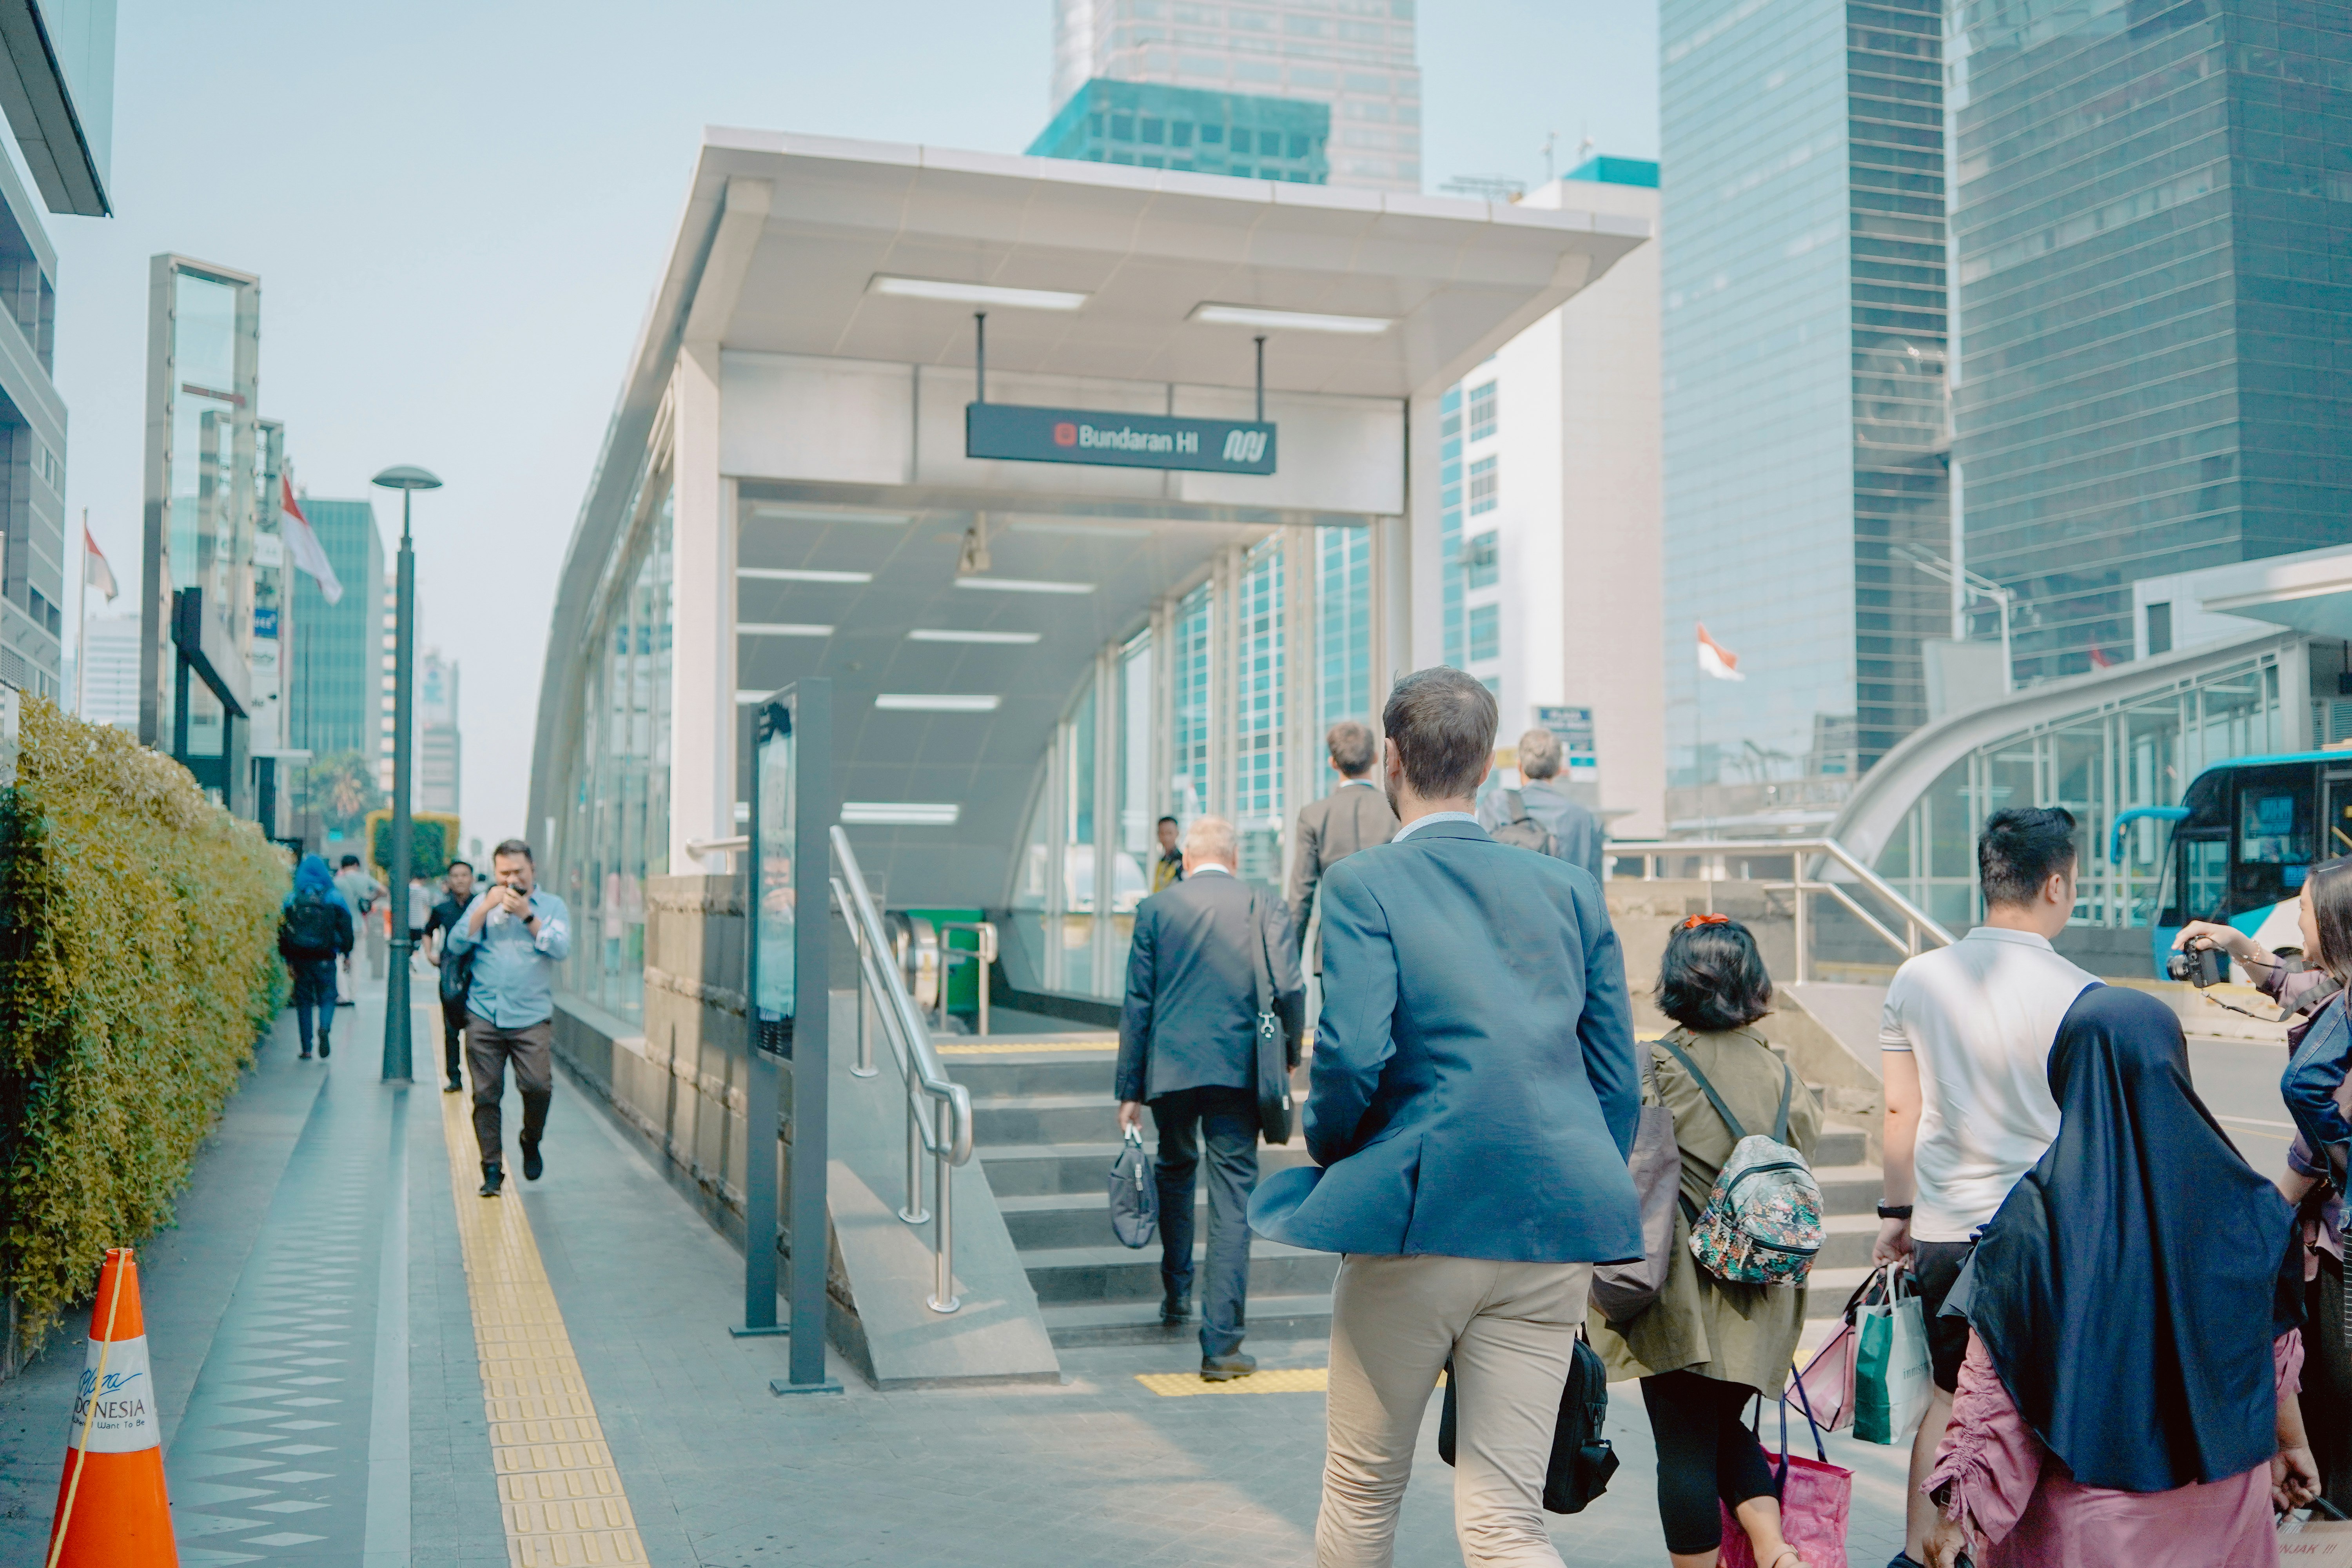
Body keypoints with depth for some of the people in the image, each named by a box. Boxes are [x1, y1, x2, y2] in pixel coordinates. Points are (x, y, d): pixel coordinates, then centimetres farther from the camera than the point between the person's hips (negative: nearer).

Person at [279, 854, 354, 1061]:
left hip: (300, 958, 1)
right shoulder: (334, 897, -1)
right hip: (325, 958, -1)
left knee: (304, 1000, 10)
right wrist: (347, 953, 7)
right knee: (327, 997, 9)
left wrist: (288, 960, 4)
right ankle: (325, 1027, -22)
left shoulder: (291, 899, 2)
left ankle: (306, 1049, 9)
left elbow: (283, 930, 1)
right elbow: (345, 926, -1)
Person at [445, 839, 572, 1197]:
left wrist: (527, 916, -13)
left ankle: (531, 1143, 12)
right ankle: (491, 1169, 9)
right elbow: (456, 944, 1)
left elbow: (562, 949, -7)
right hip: (484, 1016, 1)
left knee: (538, 1085, -16)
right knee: (486, 1095, -1)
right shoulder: (483, 902, 13)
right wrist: (486, 909, -8)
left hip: (532, 1018, -1)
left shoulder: (552, 906, 8)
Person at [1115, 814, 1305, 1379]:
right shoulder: (1265, 908, 2)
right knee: (1233, 1200, 0)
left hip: (1171, 1068, 2)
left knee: (1175, 1169, 26)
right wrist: (1290, 1055, 12)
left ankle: (1175, 1295, 36)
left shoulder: (1155, 910, 5)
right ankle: (1221, 1343, -3)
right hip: (1239, 1072, -1)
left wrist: (1130, 1091, 7)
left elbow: (1137, 1005, 3)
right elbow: (1289, 989, -7)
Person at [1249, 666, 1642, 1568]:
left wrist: (1328, 1156, 5)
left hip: (1414, 1221, -4)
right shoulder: (1571, 890, 10)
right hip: (1552, 1238, 4)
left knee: (1361, 1494, 16)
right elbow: (1617, 1081, 10)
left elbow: (1353, 1051, -15)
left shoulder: (1363, 884, -3)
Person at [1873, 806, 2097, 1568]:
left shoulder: (1918, 979, 0)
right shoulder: (2081, 997, -12)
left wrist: (1896, 1210, 15)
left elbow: (1901, 1112, 5)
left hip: (1945, 1227, 4)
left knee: (1946, 1395, 16)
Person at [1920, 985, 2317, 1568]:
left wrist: (1957, 1507, -8)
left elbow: (1992, 1381, -16)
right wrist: (2290, 1443, 21)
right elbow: (2276, 1347, 4)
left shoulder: (2035, 1218, -19)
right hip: (2228, 1498, 3)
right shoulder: (2241, 1205, -9)